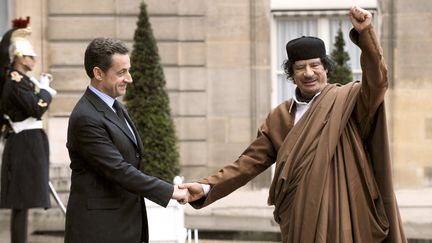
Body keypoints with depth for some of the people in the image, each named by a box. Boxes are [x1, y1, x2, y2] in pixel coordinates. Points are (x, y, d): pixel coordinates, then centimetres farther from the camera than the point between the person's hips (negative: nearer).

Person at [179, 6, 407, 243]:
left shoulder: (347, 102, 3)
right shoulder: (279, 118, 12)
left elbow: (376, 82, -15)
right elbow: (250, 161, 10)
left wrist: (365, 33, -27)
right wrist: (207, 187, -2)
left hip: (343, 215, -3)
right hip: (301, 218, 3)